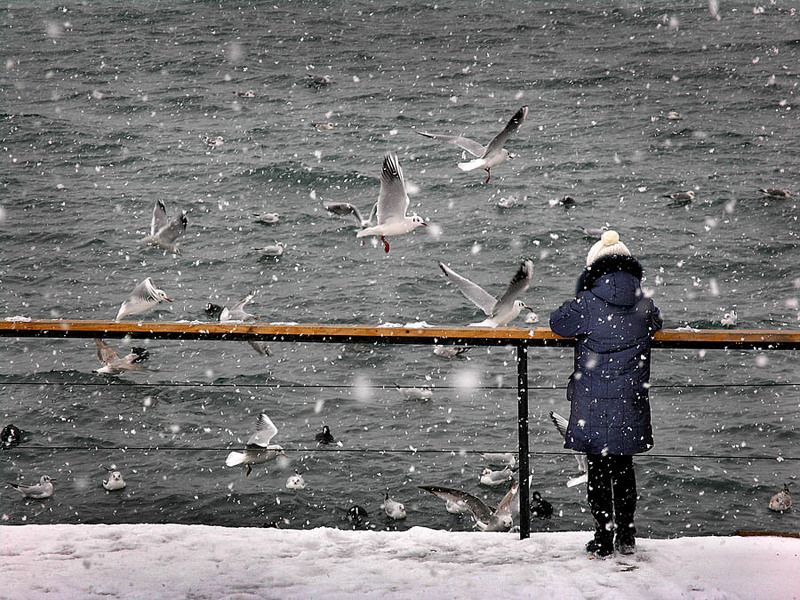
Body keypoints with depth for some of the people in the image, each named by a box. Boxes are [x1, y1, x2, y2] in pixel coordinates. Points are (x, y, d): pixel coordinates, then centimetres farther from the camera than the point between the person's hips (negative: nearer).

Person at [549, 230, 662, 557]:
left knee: (598, 471, 7)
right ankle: (626, 535, 21)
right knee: (624, 469, 17)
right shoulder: (644, 306, -1)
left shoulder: (586, 304, -12)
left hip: (592, 406, -3)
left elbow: (558, 323, 2)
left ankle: (603, 538, 10)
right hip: (630, 406, 3)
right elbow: (656, 324, 18)